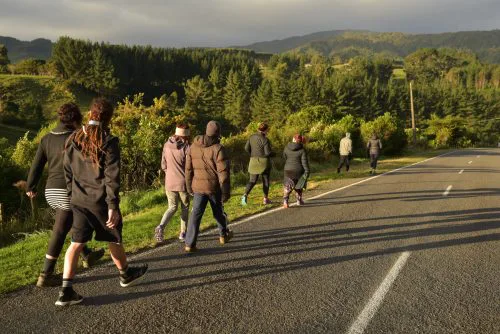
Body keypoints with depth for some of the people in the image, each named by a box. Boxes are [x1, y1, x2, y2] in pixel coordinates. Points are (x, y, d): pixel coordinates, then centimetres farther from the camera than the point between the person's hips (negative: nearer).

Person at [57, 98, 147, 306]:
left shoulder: (73, 140, 5)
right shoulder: (108, 141, -13)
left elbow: (68, 172, 10)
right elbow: (111, 177, -17)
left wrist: (72, 196, 18)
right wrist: (113, 206, -17)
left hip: (79, 200, 5)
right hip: (101, 201, -4)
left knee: (77, 243, 7)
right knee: (113, 239, 14)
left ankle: (66, 291, 2)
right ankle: (126, 275, 36)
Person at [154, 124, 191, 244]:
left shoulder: (167, 145, 2)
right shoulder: (186, 147, -12)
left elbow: (164, 165, 8)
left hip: (169, 182, 4)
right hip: (183, 182, -4)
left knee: (172, 207, 14)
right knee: (185, 208, 14)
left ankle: (161, 226, -10)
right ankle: (183, 233, 19)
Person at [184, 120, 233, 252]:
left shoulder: (193, 146, 2)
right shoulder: (218, 149, -15)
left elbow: (188, 169, 6)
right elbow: (223, 173, -16)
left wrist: (189, 187, 16)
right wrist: (226, 192, -10)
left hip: (198, 187, 3)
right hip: (214, 187, -3)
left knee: (196, 214, 2)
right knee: (219, 212, 17)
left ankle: (190, 244, -4)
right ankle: (223, 235, 38)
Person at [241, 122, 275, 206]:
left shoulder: (252, 137, 2)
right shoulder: (265, 140, -14)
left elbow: (247, 148, 2)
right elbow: (268, 152, -17)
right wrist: (273, 154, 4)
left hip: (254, 161, 4)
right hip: (264, 161, -4)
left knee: (252, 181, 6)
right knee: (265, 180, 12)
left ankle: (245, 195, -17)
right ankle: (266, 199, 19)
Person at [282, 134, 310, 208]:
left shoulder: (287, 148, -2)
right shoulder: (302, 150, -10)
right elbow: (304, 162, -14)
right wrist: (307, 172, -10)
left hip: (288, 170, 1)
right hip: (298, 171, -1)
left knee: (287, 186, 6)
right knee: (299, 185, 21)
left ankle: (285, 200, -17)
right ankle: (299, 201, 31)